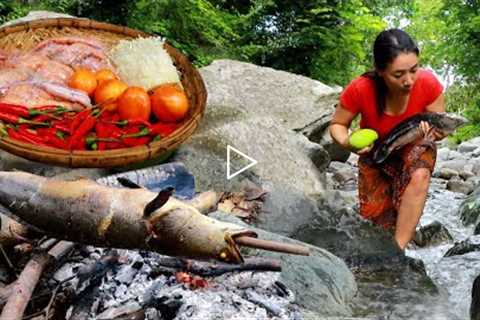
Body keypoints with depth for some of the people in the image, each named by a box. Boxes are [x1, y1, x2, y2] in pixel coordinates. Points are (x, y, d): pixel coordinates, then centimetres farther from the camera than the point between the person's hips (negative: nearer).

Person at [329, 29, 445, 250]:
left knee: (419, 176, -35)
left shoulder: (428, 84, -29)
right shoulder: (359, 90, -32)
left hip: (415, 148, 0)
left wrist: (433, 130, -39)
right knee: (376, 224, -5)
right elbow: (337, 125, -14)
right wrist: (347, 143, -37)